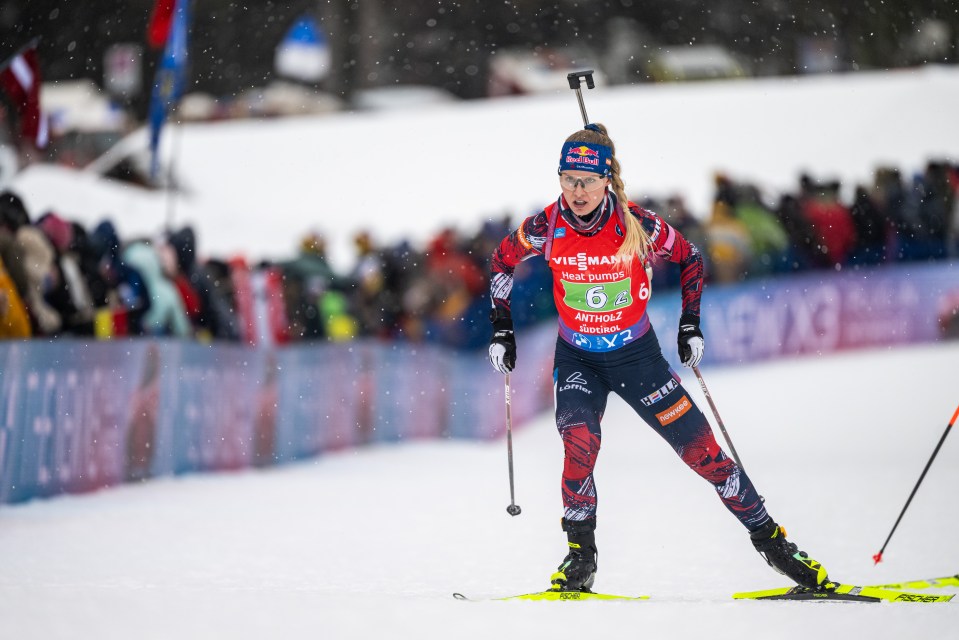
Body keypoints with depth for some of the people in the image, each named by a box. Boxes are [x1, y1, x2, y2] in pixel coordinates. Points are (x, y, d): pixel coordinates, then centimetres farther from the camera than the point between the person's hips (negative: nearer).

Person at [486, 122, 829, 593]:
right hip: (577, 359, 1)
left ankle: (769, 539, 13)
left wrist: (690, 324, -2)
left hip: (637, 355, 0)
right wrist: (501, 329, 4)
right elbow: (503, 260, 6)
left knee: (702, 450, -2)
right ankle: (580, 558, -12)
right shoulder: (547, 228, -14)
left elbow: (689, 259, 1)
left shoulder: (636, 225, -18)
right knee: (580, 442, -27)